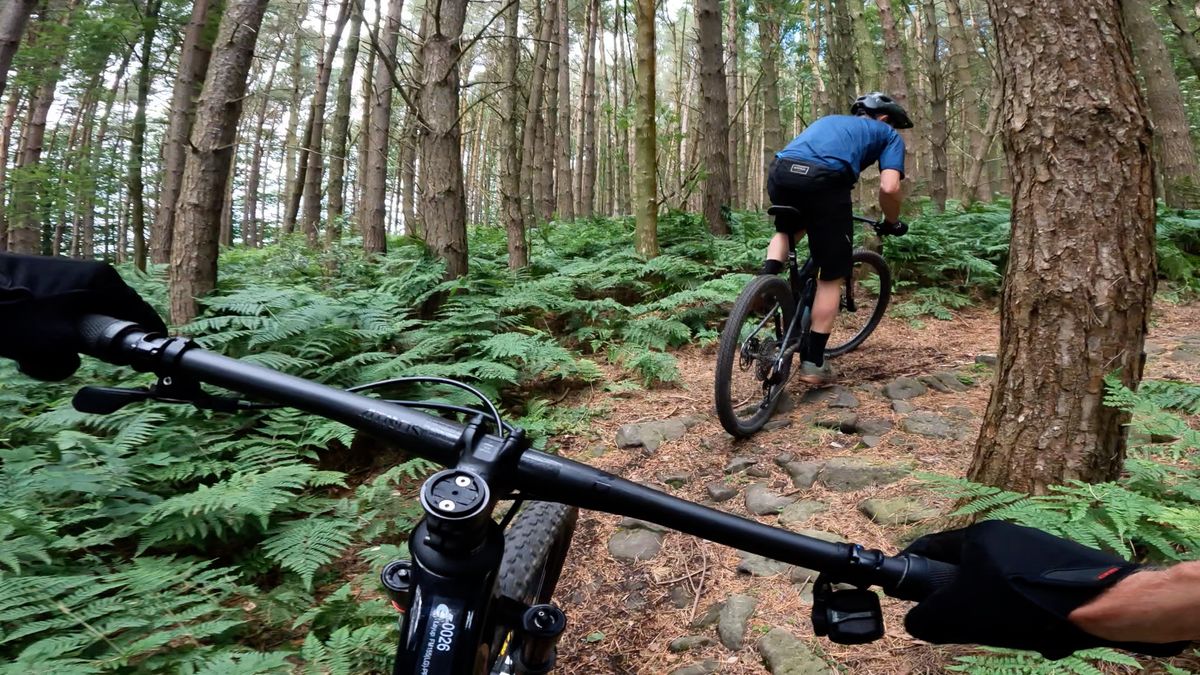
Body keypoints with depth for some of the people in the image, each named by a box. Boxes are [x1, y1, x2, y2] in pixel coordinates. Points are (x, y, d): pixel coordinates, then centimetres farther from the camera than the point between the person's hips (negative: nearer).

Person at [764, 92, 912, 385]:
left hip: (780, 171, 4)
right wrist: (892, 222, 26)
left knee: (785, 230, 37)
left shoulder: (829, 120, 40)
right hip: (824, 179, -4)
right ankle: (813, 363, 13)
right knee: (831, 276, 11)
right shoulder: (888, 135, 25)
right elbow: (889, 188, 8)